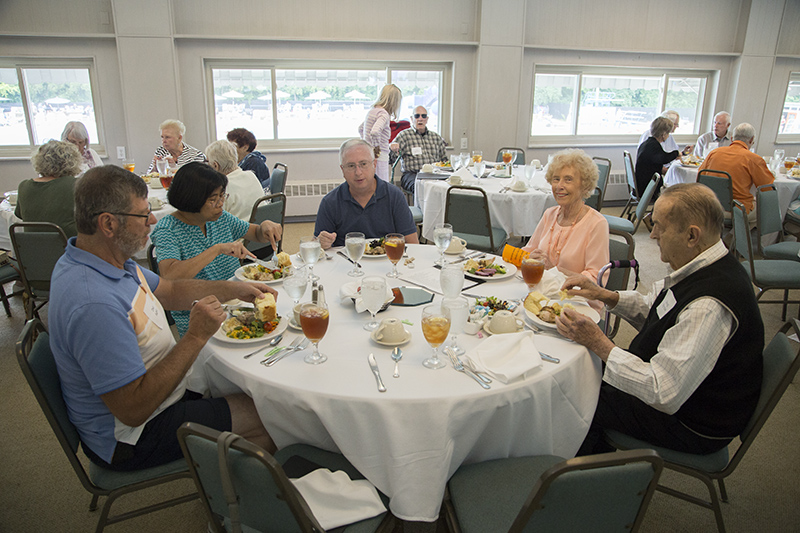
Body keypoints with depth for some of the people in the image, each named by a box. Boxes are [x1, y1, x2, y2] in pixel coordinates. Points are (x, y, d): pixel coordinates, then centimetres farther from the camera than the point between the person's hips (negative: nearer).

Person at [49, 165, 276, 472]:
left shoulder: (108, 260, -2)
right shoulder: (95, 305, -36)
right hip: (132, 437, -10)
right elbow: (133, 410, -33)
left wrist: (234, 289, 2)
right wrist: (196, 337, -30)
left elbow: (170, 291, 14)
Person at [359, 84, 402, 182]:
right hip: (379, 159, -9)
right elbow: (375, 132, -33)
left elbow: (360, 129, 29)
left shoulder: (371, 110, 14)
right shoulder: (384, 114, -15)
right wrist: (376, 147, -18)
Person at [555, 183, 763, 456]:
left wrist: (598, 342, -30)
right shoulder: (704, 268, -3)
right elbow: (651, 310, 12)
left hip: (693, 426, -9)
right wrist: (603, 294, -3)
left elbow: (664, 394, -34)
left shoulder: (709, 307, -36)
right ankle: (599, 455, 31)